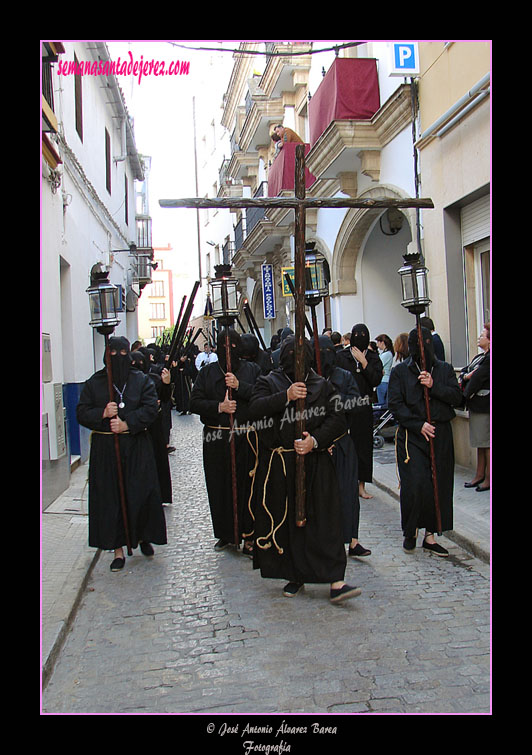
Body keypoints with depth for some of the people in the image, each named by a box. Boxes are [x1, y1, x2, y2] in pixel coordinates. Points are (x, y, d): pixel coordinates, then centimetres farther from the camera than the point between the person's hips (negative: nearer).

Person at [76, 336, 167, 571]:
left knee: (142, 495, 0)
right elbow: (82, 413, 3)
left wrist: (127, 423, -20)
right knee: (110, 498, 2)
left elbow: (151, 409, -7)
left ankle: (143, 536, 26)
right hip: (105, 449, 1)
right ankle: (118, 549, 12)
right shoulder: (94, 383, 6)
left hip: (137, 447, 0)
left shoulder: (142, 381, 4)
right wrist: (103, 414, -16)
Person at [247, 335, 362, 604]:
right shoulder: (269, 382, 7)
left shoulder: (322, 386, 10)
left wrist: (315, 440, -14)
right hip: (277, 467, 0)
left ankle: (335, 582, -3)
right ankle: (295, 576, 22)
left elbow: (338, 420, 2)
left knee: (323, 519, -4)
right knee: (285, 520, 5)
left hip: (315, 462, 0)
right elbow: (255, 410, -10)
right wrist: (286, 397, -23)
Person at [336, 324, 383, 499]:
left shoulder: (373, 358, 6)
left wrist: (363, 362, -12)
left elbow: (376, 380, -7)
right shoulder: (341, 356, 2)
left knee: (364, 445, 4)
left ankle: (361, 485, 14)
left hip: (364, 408, 2)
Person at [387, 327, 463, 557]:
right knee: (415, 484, -10)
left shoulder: (444, 369, 10)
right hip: (411, 435, -3)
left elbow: (457, 397, 1)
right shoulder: (400, 371, 2)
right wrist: (418, 425, -14)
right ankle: (411, 531, 12)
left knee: (439, 484, 4)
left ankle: (430, 535, 17)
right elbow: (395, 404, -5)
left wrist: (434, 386, -15)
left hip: (441, 435, 3)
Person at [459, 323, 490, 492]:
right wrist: (466, 376, -10)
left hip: (484, 406, -10)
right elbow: (463, 373, 12)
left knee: (487, 443, -3)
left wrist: (464, 396, -6)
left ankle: (488, 478, 4)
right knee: (480, 443, 14)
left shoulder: (489, 358, -16)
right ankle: (480, 475, 22)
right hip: (476, 405, 10)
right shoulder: (480, 357, 15)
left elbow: (477, 379, -17)